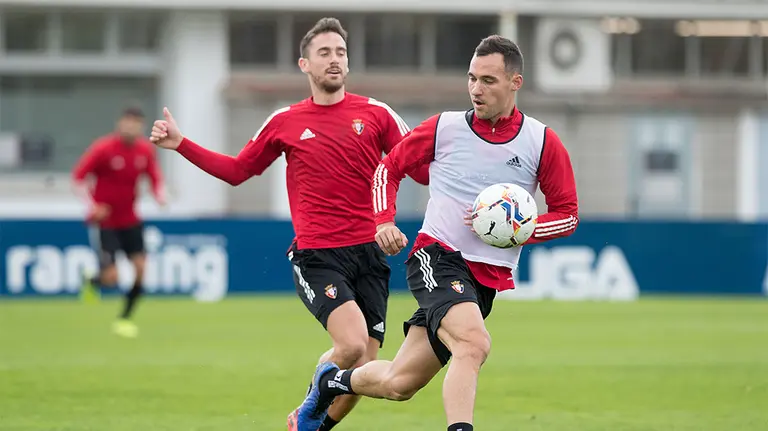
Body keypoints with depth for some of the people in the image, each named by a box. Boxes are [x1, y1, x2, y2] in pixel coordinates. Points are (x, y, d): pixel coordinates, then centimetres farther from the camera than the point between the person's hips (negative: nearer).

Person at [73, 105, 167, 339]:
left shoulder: (146, 150, -2)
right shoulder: (102, 148, -15)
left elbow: (155, 178, 10)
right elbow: (78, 177, -10)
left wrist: (160, 195, -13)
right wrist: (92, 205, -22)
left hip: (130, 220, 5)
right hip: (103, 221, -5)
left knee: (140, 268, -8)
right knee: (111, 277, -13)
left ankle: (125, 318, 12)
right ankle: (92, 281, 25)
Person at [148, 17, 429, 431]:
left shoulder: (376, 113, 7)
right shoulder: (285, 122, 8)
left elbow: (423, 170, 9)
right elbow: (237, 170, 20)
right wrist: (181, 145, 12)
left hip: (369, 253, 2)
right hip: (316, 255, -2)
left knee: (361, 372, -2)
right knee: (352, 345, -24)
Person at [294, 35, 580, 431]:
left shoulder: (542, 142, -1)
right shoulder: (444, 128, -1)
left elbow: (567, 213, 4)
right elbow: (390, 167, 14)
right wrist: (384, 220, -2)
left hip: (489, 278, 3)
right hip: (437, 256, -3)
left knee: (399, 385, 7)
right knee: (473, 343, -33)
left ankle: (332, 381, 36)